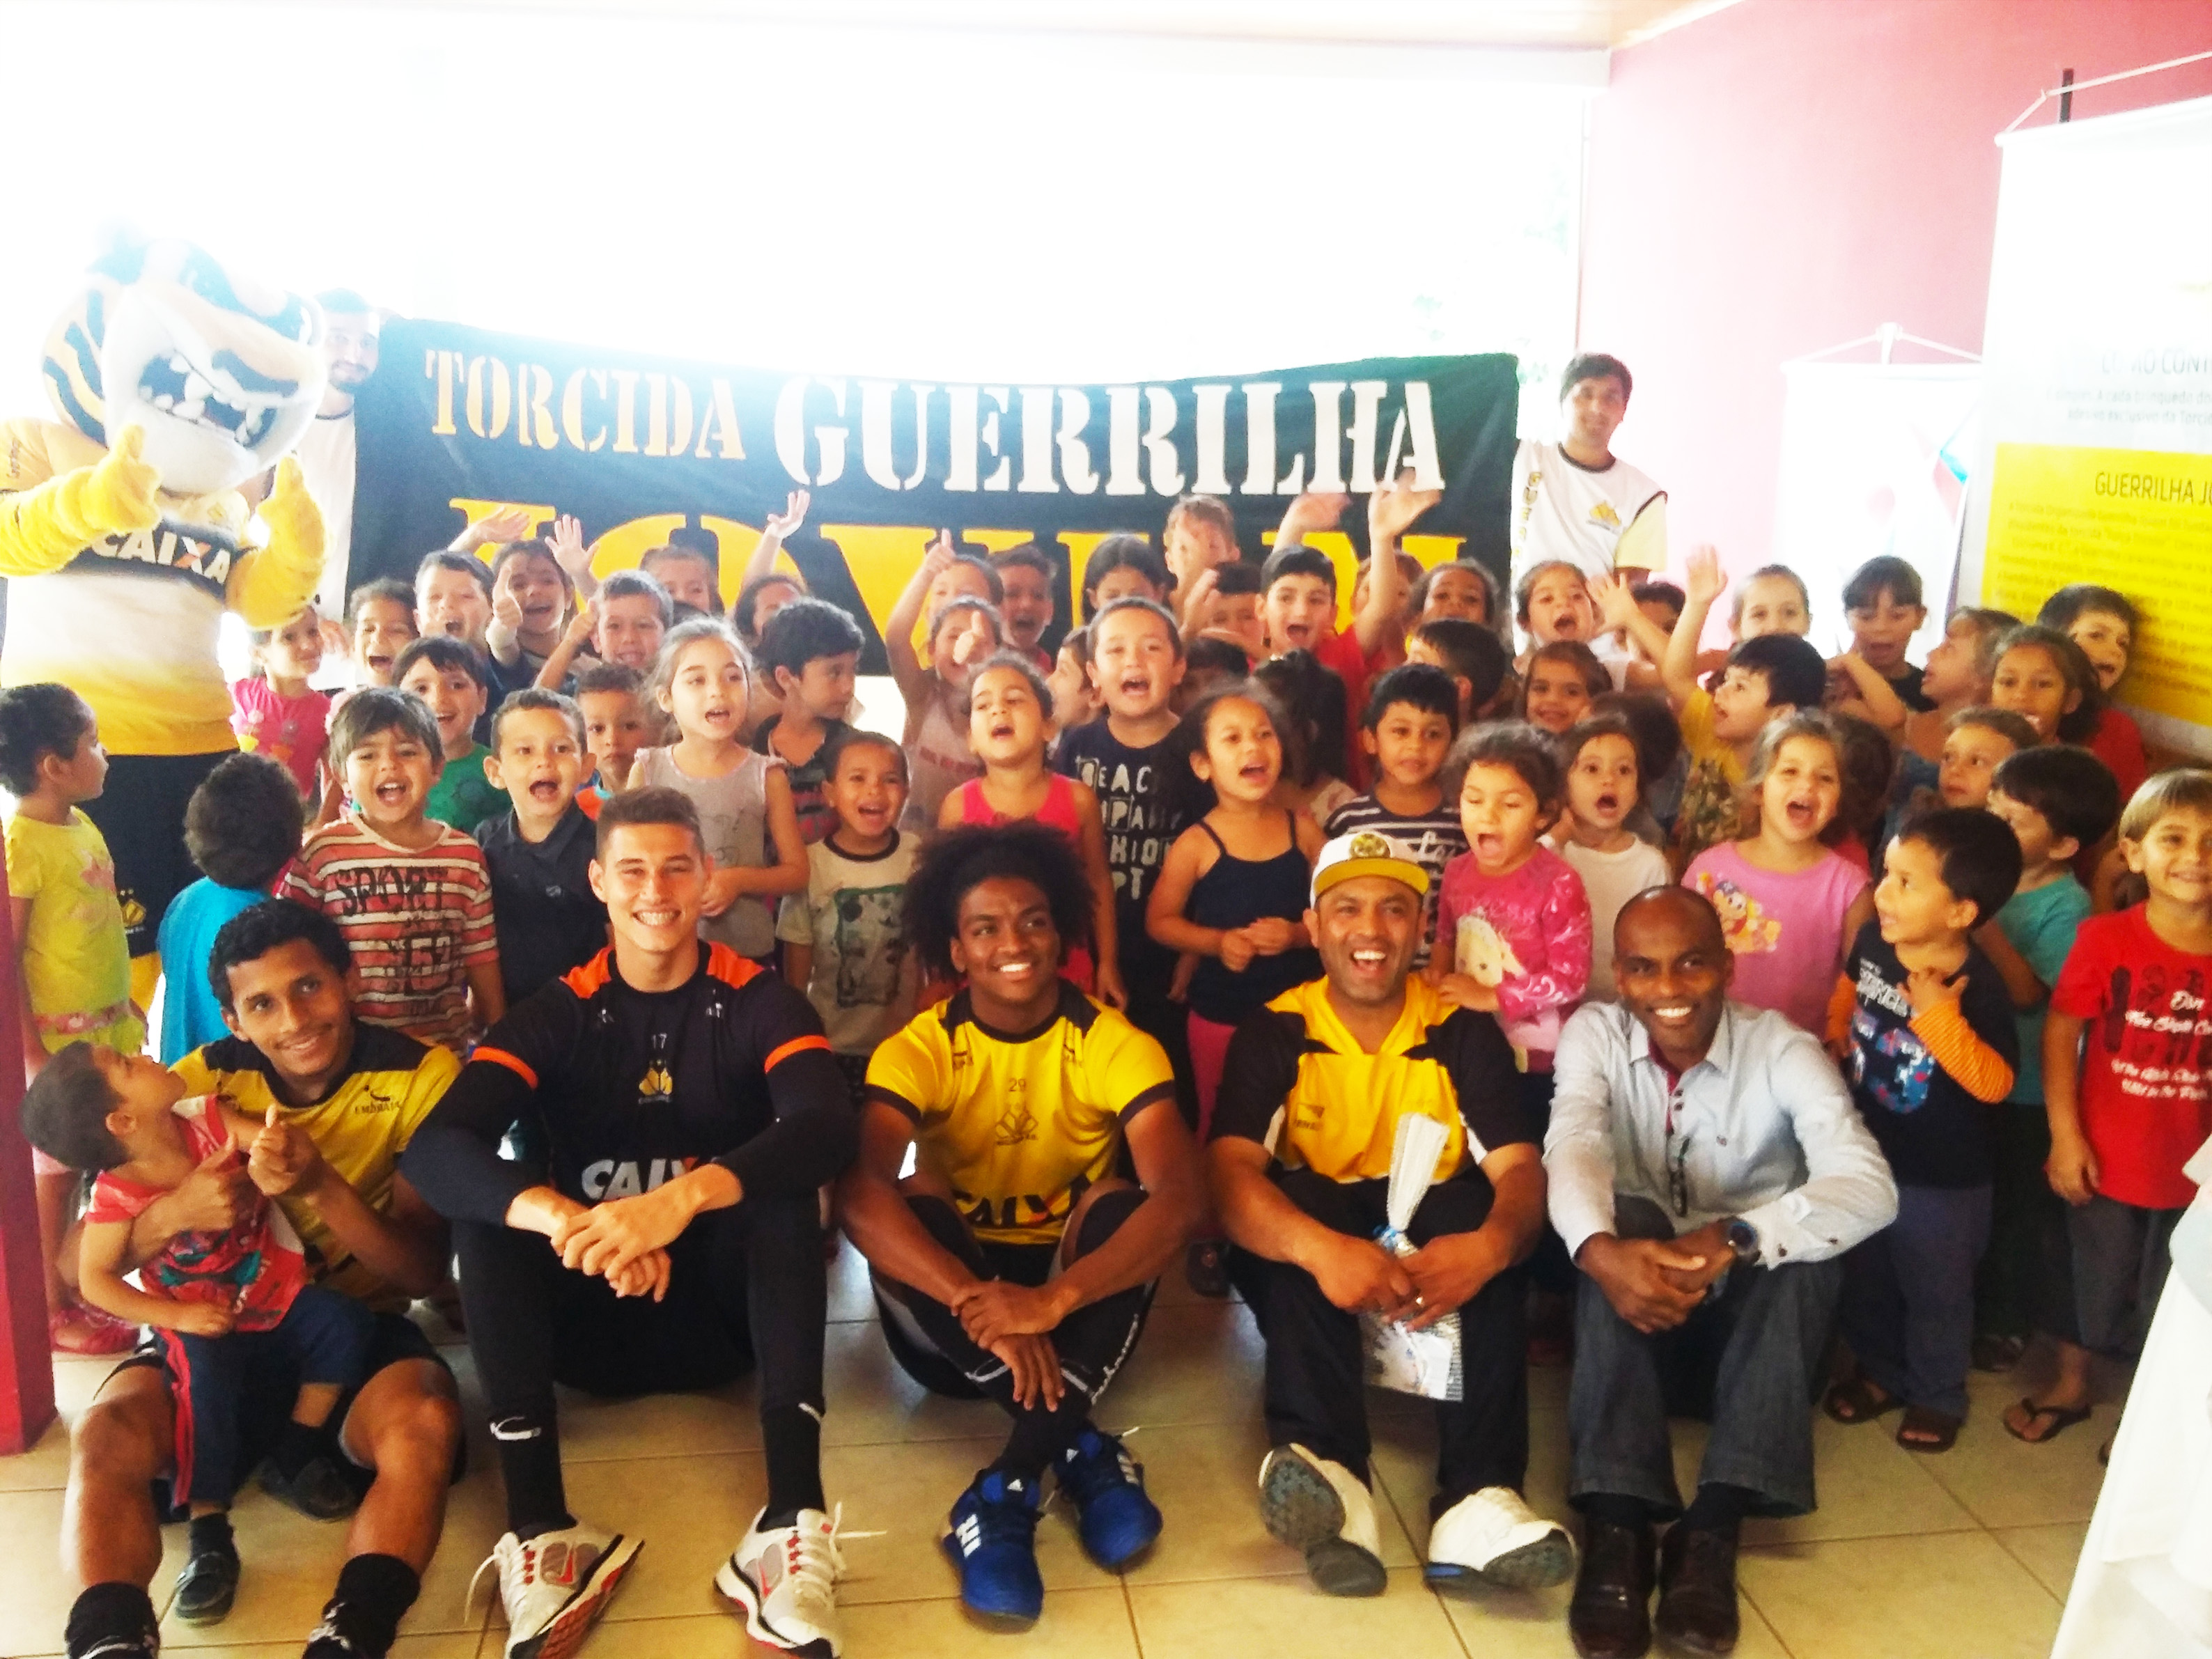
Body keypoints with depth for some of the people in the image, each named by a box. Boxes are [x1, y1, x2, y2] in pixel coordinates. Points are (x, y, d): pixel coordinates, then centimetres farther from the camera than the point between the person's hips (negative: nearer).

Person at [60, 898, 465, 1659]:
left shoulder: (421, 1077, -11)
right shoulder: (204, 1081, -6)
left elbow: (423, 1271, -15)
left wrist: (320, 1186, -33)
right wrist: (174, 1210, -34)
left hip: (358, 1325, -2)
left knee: (426, 1423, -34)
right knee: (107, 1433, -28)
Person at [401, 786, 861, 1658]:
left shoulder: (759, 1000, -6)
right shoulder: (555, 1013, -4)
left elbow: (826, 1128, -27)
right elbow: (435, 1148, -21)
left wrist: (683, 1197, -45)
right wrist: (567, 1220, -42)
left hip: (727, 1298, -1)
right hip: (594, 1310, 1)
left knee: (782, 1186, -29)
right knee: (485, 1207, -24)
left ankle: (792, 1518, -39)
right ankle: (539, 1531, -35)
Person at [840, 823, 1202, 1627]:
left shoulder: (1115, 1045, -13)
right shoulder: (918, 1050, -13)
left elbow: (1179, 1197, -29)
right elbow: (858, 1195, -31)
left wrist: (1052, 1299, -46)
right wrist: (981, 1306, -46)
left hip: (1074, 1310, 0)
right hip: (955, 1319, 0)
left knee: (1118, 1202, -29)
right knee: (913, 1204, -29)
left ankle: (1009, 1488, -37)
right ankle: (1082, 1449, -32)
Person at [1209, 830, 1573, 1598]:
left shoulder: (1465, 1032, -4)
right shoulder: (1272, 1033, -8)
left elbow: (1520, 1169, -16)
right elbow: (1230, 1172, -23)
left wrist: (1487, 1246, -42)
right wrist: (1322, 1248, -45)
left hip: (1432, 1232, 1)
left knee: (1484, 1215, -30)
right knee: (1304, 1211, -33)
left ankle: (1478, 1497, -42)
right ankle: (1328, 1475, -46)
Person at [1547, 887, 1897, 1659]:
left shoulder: (1782, 1051, -12)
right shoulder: (1594, 1035, -7)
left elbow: (1870, 1188, -27)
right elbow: (1572, 1148, -26)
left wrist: (1734, 1240, -44)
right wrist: (1600, 1249, -49)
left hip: (1752, 1319, 0)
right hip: (1636, 1311, 0)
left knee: (1799, 1242, -30)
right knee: (1623, 1225, -31)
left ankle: (1712, 1526, -37)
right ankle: (1616, 1526, -39)